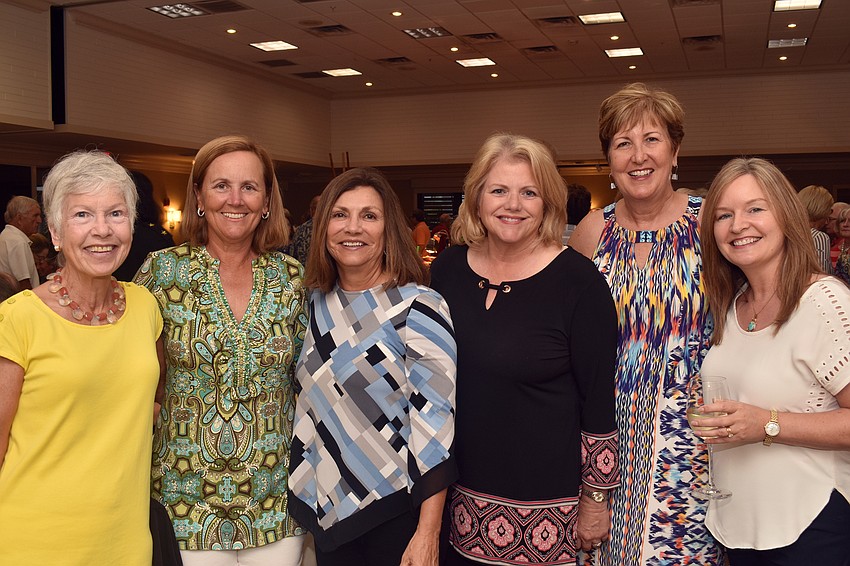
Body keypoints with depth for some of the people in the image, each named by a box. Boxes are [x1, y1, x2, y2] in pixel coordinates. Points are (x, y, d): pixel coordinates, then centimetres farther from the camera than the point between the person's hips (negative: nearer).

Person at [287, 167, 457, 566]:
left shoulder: (417, 307, -15)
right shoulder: (316, 302, 3)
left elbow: (434, 418, -18)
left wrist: (428, 533, -20)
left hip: (395, 507, -5)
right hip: (327, 502, 5)